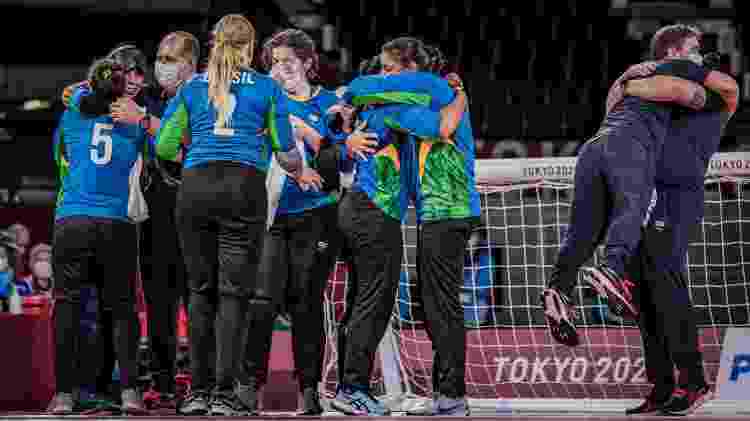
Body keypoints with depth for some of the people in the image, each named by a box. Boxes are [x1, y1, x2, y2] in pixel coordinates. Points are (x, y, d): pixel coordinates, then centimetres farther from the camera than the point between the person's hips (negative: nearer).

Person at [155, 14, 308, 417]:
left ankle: (198, 391, 8)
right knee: (234, 291, -2)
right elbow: (285, 149, 9)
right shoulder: (266, 87, 10)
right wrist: (297, 166, 31)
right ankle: (224, 395, -7)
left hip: (195, 187, 2)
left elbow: (164, 146, 11)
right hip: (245, 187, -2)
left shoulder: (192, 87, 15)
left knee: (200, 289, 9)